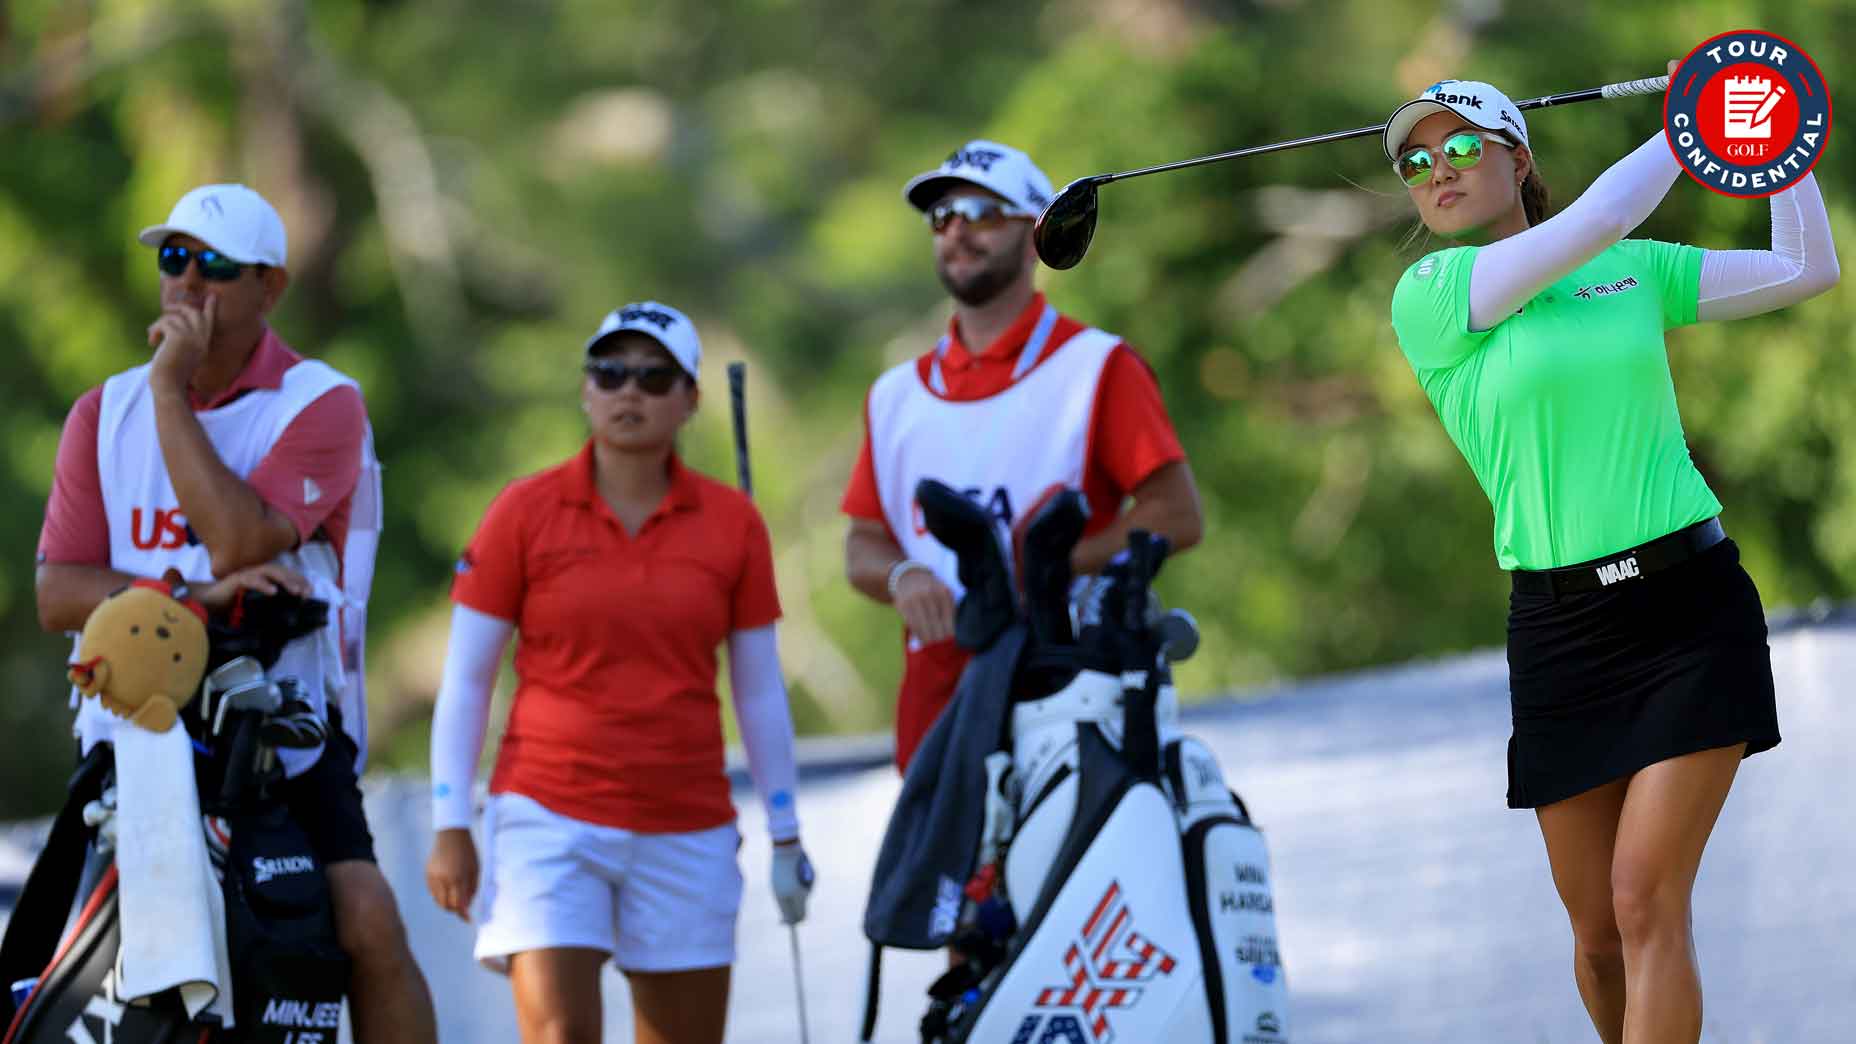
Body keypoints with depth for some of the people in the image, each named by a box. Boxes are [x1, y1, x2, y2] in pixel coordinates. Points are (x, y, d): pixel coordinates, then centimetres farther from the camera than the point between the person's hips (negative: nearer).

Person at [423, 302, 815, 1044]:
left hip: (687, 829, 3)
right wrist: (449, 827, -3)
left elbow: (760, 693, 11)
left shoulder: (731, 524, 5)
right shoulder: (525, 512, 0)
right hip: (548, 816, -3)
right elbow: (465, 682, 3)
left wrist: (786, 839, 9)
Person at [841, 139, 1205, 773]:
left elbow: (1176, 516, -5)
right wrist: (901, 576, -6)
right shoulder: (898, 395, 18)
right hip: (937, 684, 5)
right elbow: (862, 545, 19)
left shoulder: (1097, 368, 2)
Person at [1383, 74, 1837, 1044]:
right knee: (1597, 936, 3)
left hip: (1690, 604, 0)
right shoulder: (1427, 298, -2)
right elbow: (1598, 219, -13)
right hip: (1561, 629, 0)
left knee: (1646, 902, -13)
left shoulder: (1636, 270, 9)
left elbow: (1805, 270, 10)